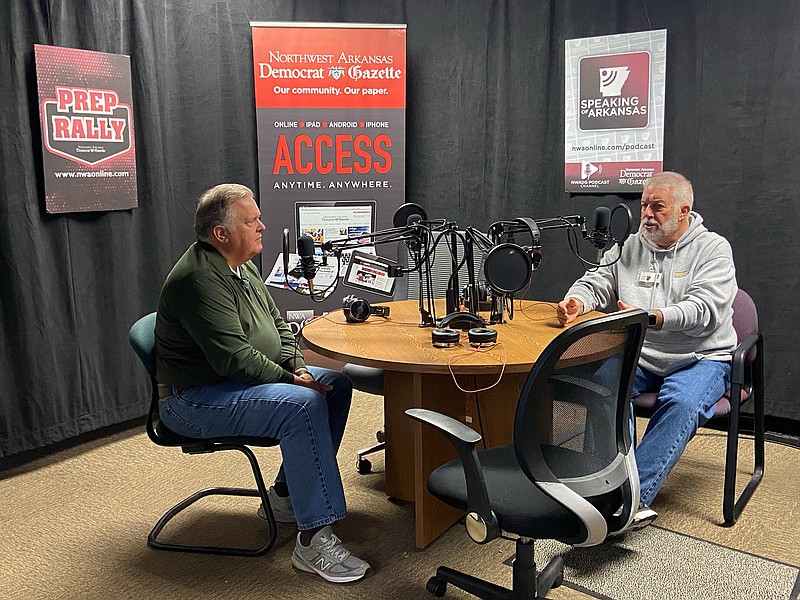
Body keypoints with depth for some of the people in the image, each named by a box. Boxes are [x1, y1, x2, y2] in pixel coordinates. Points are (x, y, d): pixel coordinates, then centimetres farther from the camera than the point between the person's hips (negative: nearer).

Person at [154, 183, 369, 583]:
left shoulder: (243, 267, 11)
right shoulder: (199, 278, -21)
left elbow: (277, 324, 16)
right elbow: (233, 357, -27)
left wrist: (295, 365, -2)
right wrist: (290, 380, -19)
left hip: (242, 382, 10)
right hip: (195, 400, -10)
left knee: (336, 384, 5)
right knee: (303, 404, -30)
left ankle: (286, 496, 12)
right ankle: (313, 540, -25)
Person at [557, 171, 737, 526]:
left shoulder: (713, 249, -2)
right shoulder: (631, 248, 12)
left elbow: (705, 310, -17)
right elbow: (595, 283, 10)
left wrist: (650, 318, -33)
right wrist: (576, 301, -16)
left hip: (699, 359, -3)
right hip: (639, 356, 4)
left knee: (682, 403, -35)